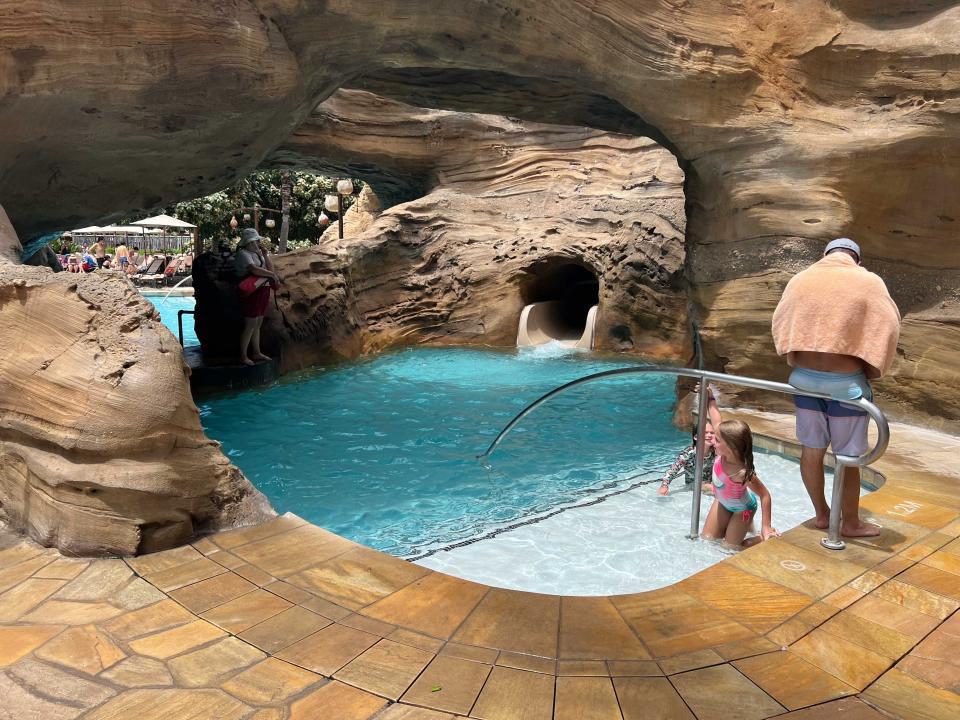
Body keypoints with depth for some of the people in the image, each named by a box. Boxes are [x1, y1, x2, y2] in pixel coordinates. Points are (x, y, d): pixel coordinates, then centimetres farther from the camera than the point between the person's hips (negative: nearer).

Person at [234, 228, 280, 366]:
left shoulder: (257, 254, 17)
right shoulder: (243, 254, -12)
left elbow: (270, 268, 18)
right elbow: (255, 269, -26)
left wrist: (264, 255, 6)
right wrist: (272, 274, -16)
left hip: (262, 291, 9)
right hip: (251, 292, -9)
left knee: (258, 323, 14)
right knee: (250, 324, -7)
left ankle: (256, 353, 23)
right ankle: (243, 356, -1)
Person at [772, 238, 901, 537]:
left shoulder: (800, 279, 4)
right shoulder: (869, 282, -6)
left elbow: (780, 327, 9)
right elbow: (885, 333, -6)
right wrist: (871, 374, 7)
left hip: (804, 377, 4)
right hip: (846, 382, -4)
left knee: (811, 450, 14)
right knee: (847, 457, 8)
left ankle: (821, 513, 29)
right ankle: (851, 523, 22)